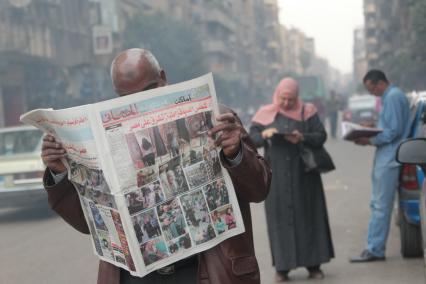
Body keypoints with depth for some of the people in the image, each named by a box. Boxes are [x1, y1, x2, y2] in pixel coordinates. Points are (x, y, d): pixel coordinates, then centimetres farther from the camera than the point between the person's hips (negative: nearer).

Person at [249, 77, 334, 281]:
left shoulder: (307, 112, 4)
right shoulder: (265, 114, 4)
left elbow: (321, 136, -3)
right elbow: (252, 139, 2)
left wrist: (302, 138, -21)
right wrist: (264, 134, -19)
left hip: (303, 174, 0)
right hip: (277, 175, 0)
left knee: (308, 215, 1)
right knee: (280, 217, -2)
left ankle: (313, 264, 8)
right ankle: (282, 267, 2)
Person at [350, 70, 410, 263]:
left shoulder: (393, 97, -14)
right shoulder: (389, 96, 17)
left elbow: (394, 131, -19)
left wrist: (370, 141, -14)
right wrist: (370, 134, 10)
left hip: (388, 160, -10)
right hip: (384, 158, 10)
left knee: (381, 206, -6)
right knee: (377, 205, 12)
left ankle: (375, 250, -1)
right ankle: (373, 248, 16)